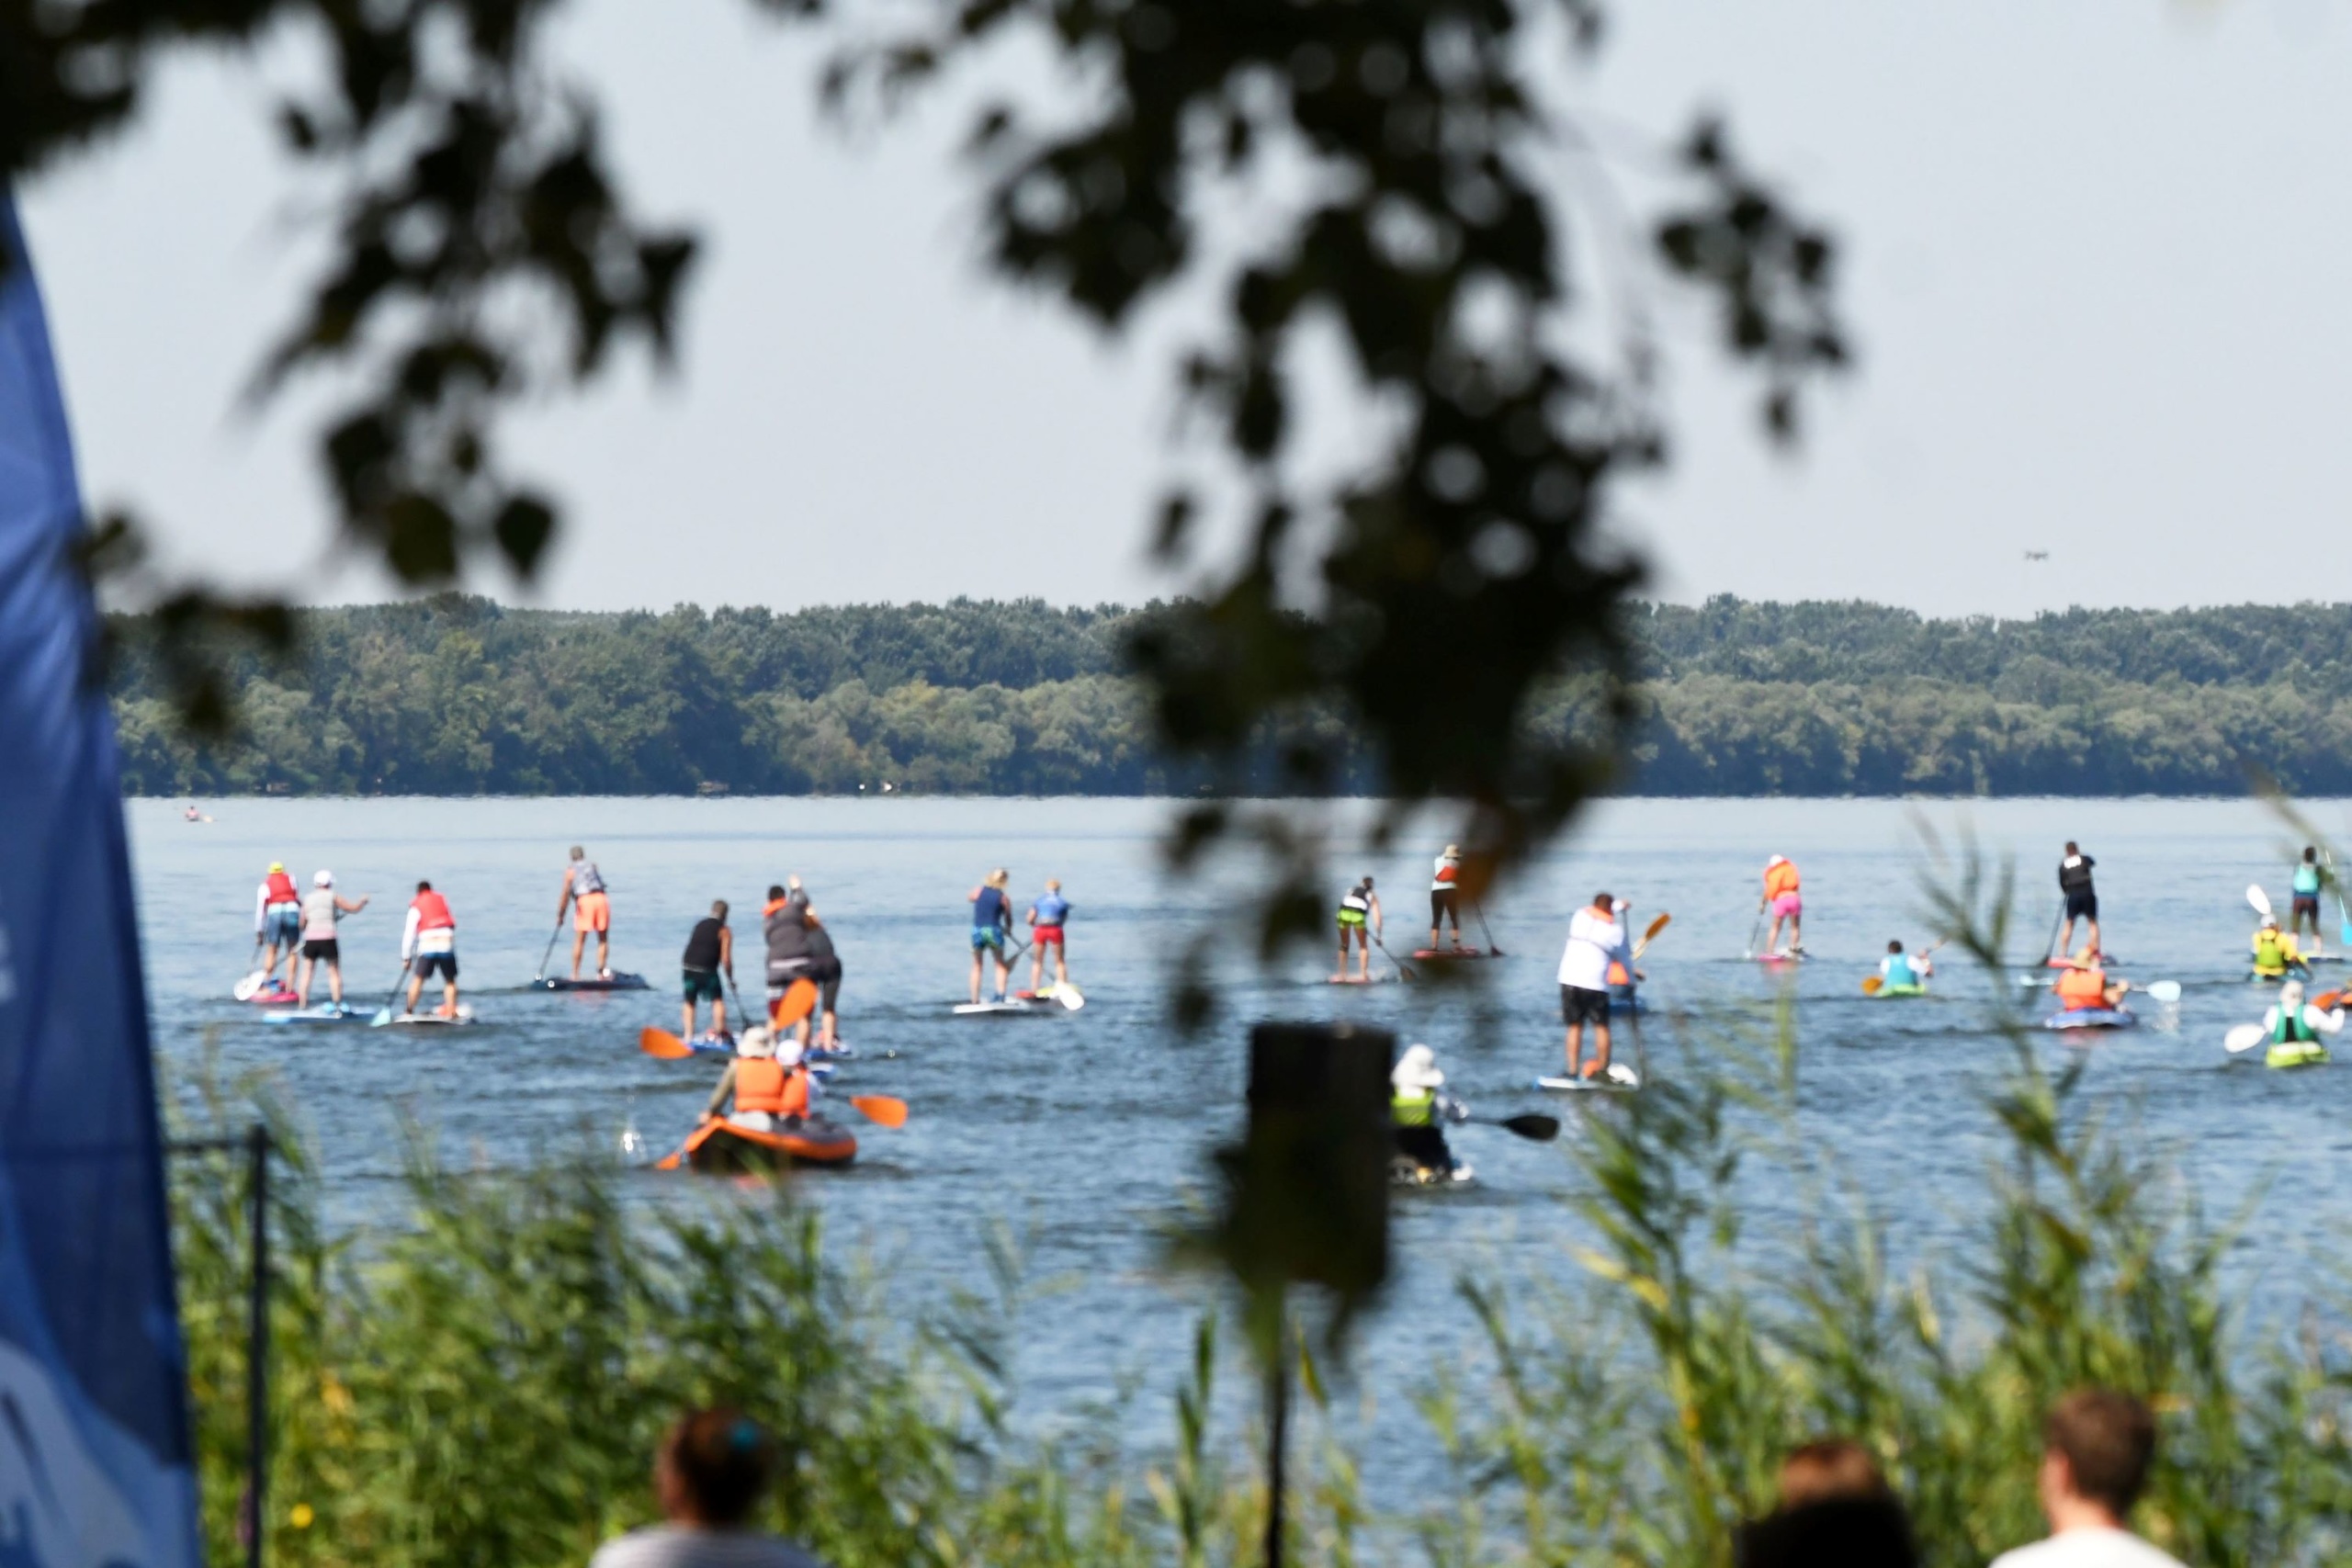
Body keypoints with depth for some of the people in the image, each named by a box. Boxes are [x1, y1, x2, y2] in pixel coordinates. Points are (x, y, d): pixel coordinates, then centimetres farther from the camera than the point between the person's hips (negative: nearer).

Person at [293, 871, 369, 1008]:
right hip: (328, 939, -2)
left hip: (310, 940, 2)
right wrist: (363, 901, 27)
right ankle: (337, 1006, 0)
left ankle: (302, 1007, 3)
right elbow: (354, 909, 7)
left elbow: (302, 924, 11)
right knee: (334, 972, 6)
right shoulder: (333, 897, 3)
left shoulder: (307, 899, 10)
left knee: (307, 973, 8)